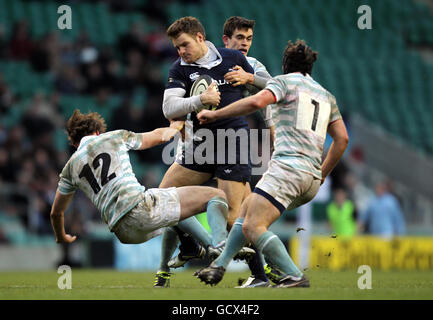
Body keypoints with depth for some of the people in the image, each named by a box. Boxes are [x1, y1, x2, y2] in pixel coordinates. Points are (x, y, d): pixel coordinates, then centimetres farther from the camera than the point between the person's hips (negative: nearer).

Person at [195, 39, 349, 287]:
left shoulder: (284, 81, 5)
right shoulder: (326, 95, 24)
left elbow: (257, 101, -14)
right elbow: (342, 139, 20)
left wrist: (215, 114, -7)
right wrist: (322, 173, 30)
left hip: (288, 165, -8)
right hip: (312, 179, 8)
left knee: (252, 227, -15)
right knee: (248, 207, 21)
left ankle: (295, 277, -25)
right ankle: (220, 266, 17)